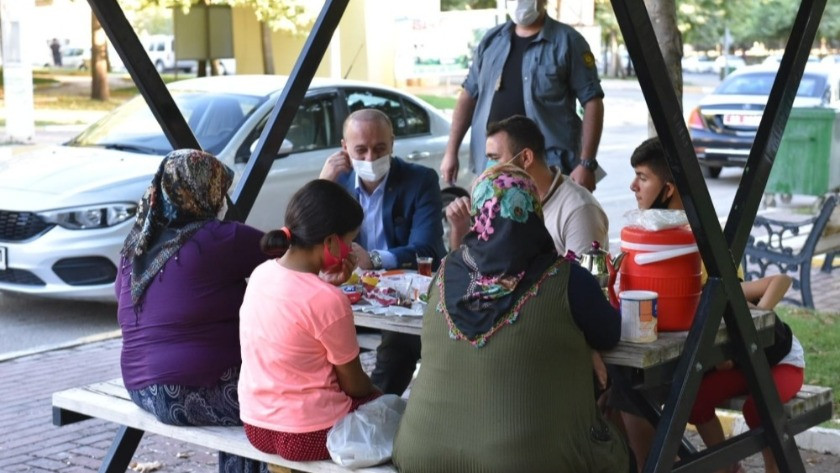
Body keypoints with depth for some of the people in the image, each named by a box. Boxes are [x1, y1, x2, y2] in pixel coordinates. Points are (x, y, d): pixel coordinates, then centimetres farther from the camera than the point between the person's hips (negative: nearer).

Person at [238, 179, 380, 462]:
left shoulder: (261, 274, -4)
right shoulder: (328, 301, -24)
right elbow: (354, 384, -10)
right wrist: (375, 392, 7)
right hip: (309, 435, -7)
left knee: (370, 396, 28)